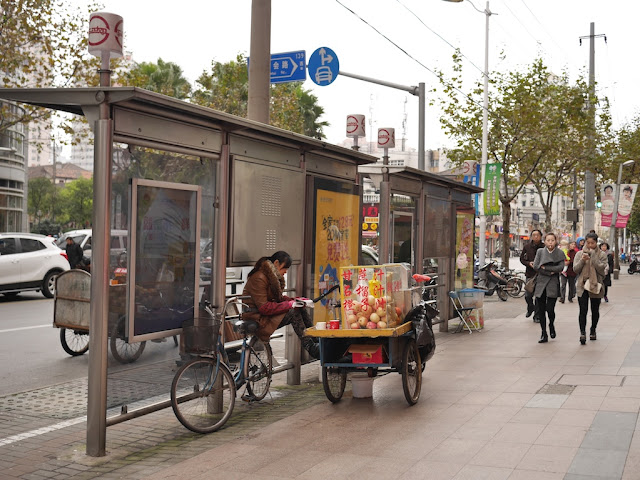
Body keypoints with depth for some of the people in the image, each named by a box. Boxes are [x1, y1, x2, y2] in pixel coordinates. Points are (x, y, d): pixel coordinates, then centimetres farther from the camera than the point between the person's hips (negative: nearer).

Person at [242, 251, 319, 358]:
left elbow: (278, 298, 14)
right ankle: (311, 349, -20)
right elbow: (263, 307, -25)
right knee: (293, 312, -23)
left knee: (300, 310, -8)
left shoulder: (274, 276, 10)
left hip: (267, 314, 9)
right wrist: (290, 304, -24)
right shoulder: (259, 278, -20)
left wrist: (294, 300, -5)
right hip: (258, 319, -9)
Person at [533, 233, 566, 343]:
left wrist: (544, 267, -12)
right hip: (540, 283, 2)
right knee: (541, 310, 2)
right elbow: (535, 266, -2)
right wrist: (550, 272, -9)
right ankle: (544, 334, 13)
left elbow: (560, 267, -11)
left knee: (550, 309, -10)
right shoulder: (540, 251, 8)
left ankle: (551, 326, 23)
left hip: (553, 284, -2)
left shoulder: (560, 253, 4)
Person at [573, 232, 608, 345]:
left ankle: (593, 330, 27)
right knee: (583, 310, -11)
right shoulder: (580, 254, 7)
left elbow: (601, 268, -10)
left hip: (596, 285, 0)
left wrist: (593, 256, -15)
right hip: (582, 286, 0)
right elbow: (575, 269, 1)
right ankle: (582, 332, -16)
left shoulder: (602, 254, 3)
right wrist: (582, 260, -15)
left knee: (595, 310, 11)